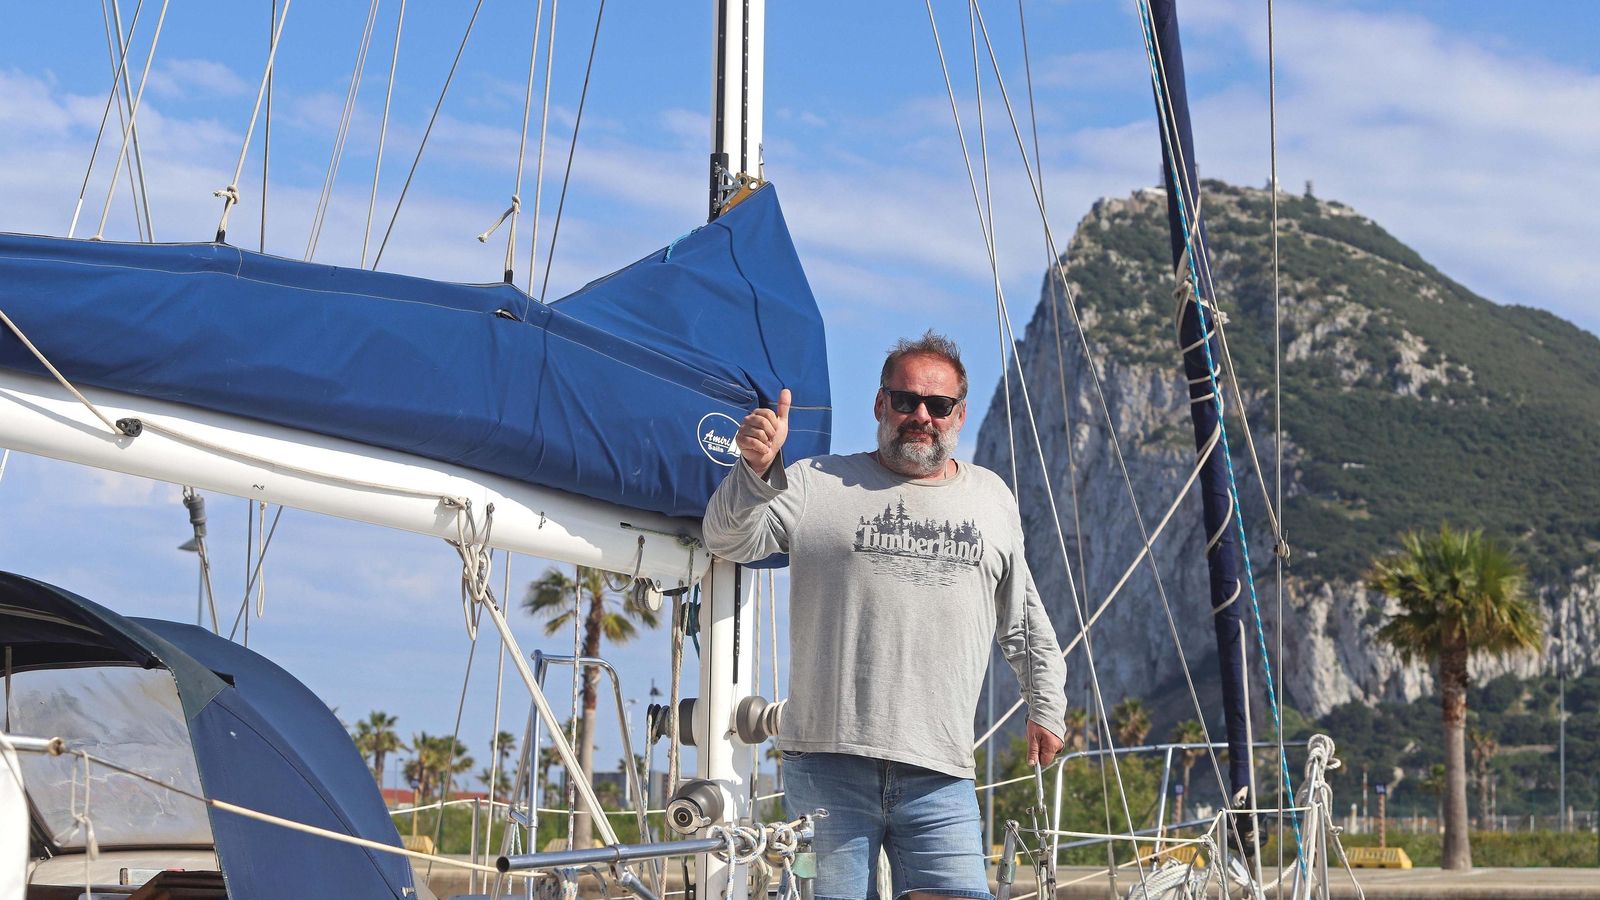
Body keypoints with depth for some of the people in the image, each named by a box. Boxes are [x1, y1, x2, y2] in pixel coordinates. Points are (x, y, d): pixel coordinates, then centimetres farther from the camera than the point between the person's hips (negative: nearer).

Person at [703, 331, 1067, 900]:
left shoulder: (991, 499, 17)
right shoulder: (821, 484, 8)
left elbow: (1024, 622, 28)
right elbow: (730, 541, -1)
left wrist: (1046, 706, 30)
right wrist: (755, 469, -18)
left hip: (939, 776, 2)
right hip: (827, 767, -2)